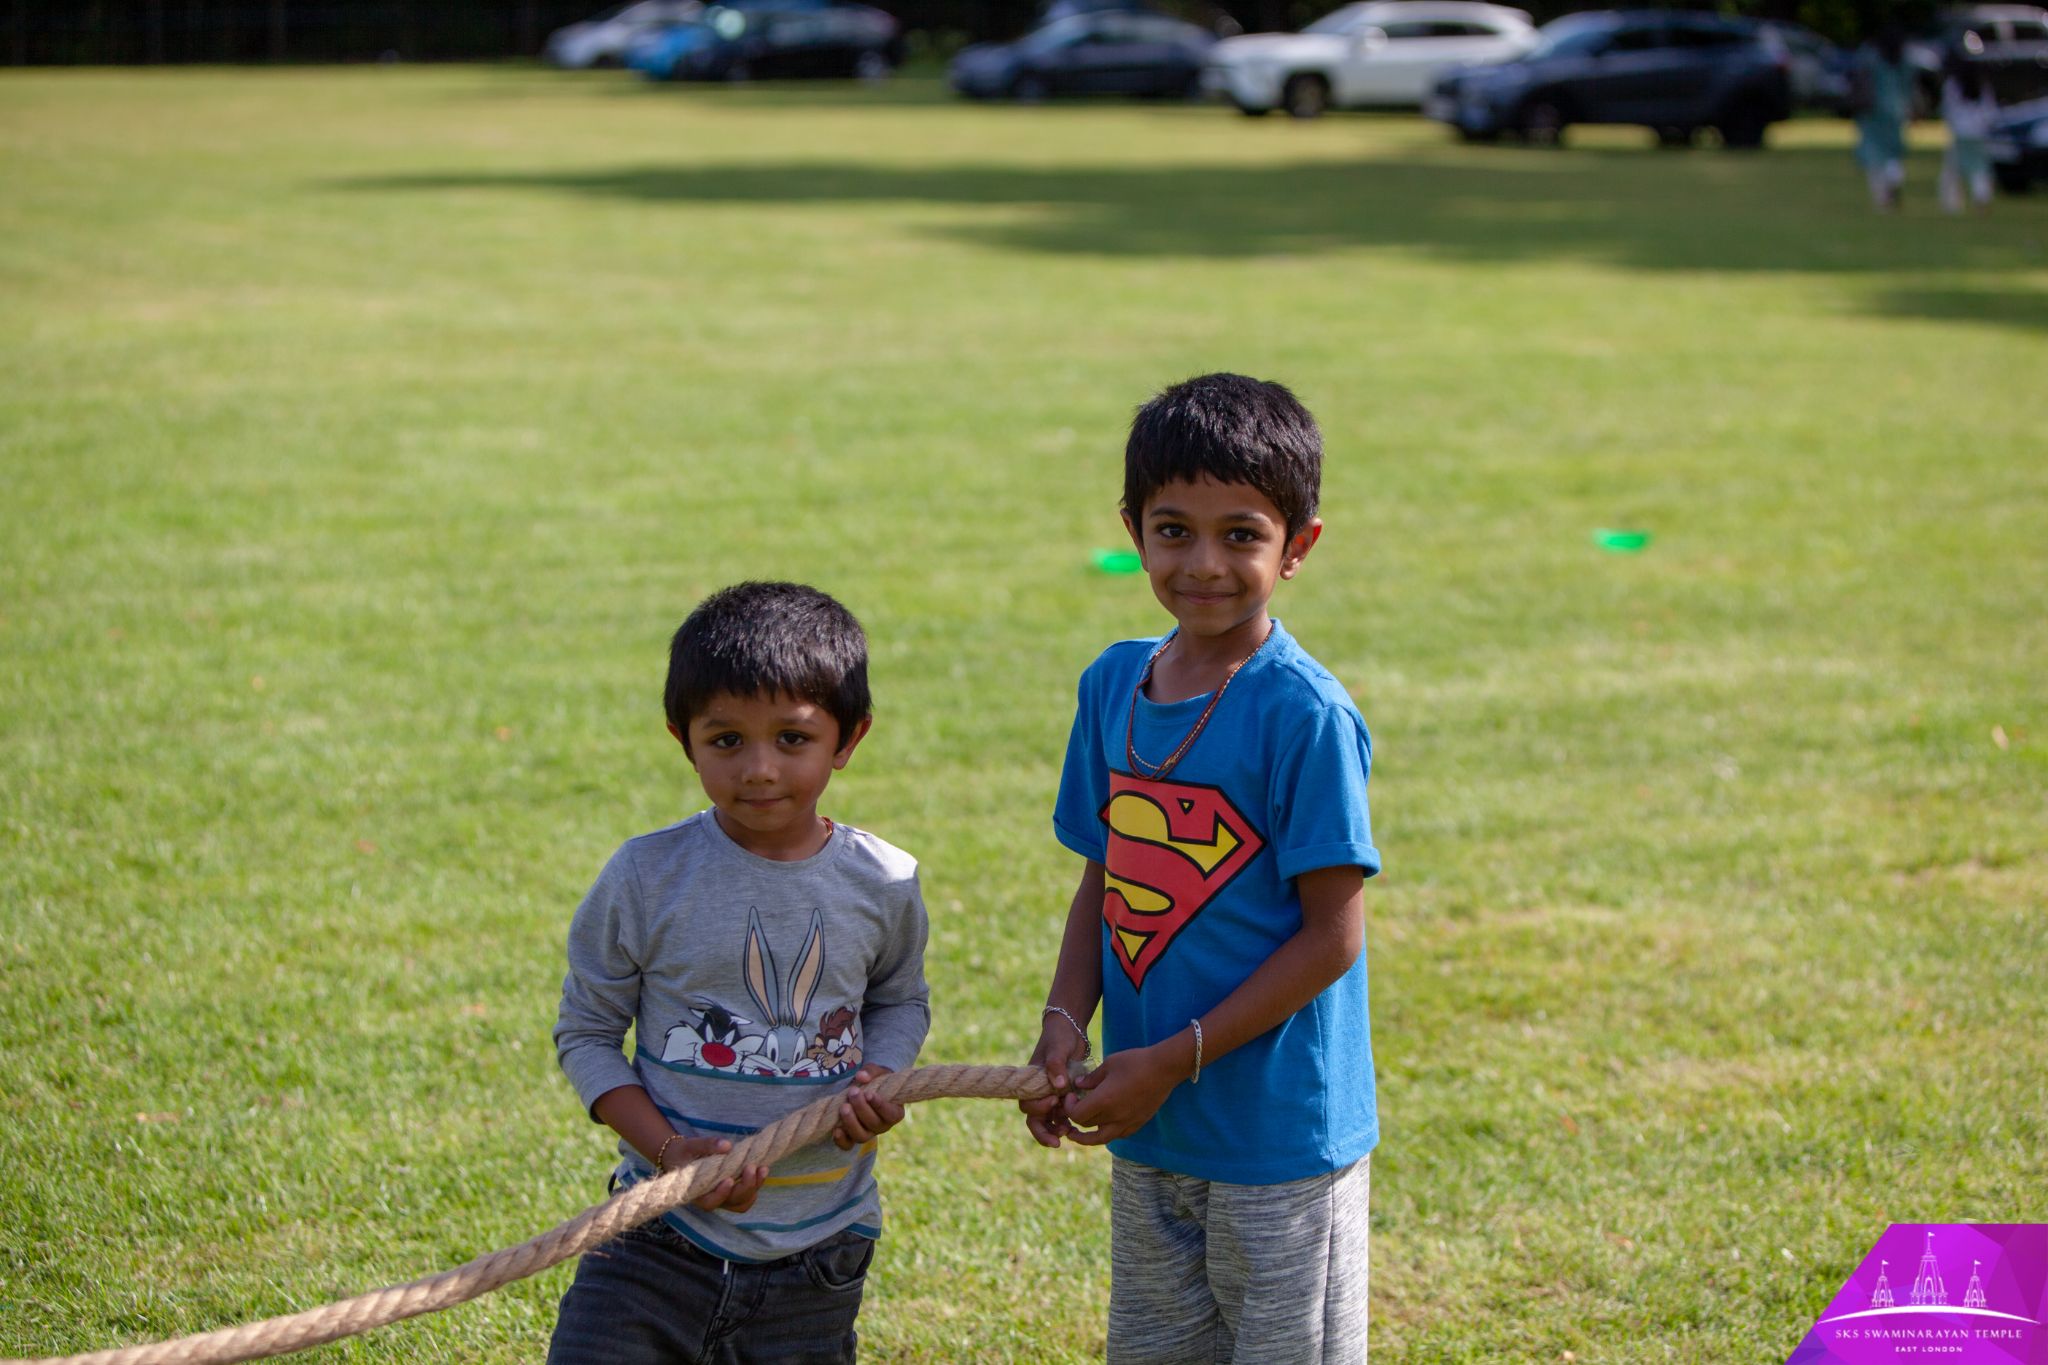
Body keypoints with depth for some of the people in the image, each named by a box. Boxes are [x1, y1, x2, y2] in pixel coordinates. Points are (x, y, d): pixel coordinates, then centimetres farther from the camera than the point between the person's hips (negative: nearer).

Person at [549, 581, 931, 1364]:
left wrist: (882, 1078, -5)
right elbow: (585, 1031, -1)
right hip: (663, 1239, -2)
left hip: (817, 1247, 2)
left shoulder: (883, 886, -2)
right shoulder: (648, 879, -9)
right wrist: (669, 1148, -15)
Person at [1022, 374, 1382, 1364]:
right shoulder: (1114, 685, 3)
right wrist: (1064, 1021, -5)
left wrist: (1174, 1062, -16)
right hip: (1147, 1133, 6)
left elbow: (1332, 936, -16)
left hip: (1281, 1133, -6)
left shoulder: (1305, 715, -17)